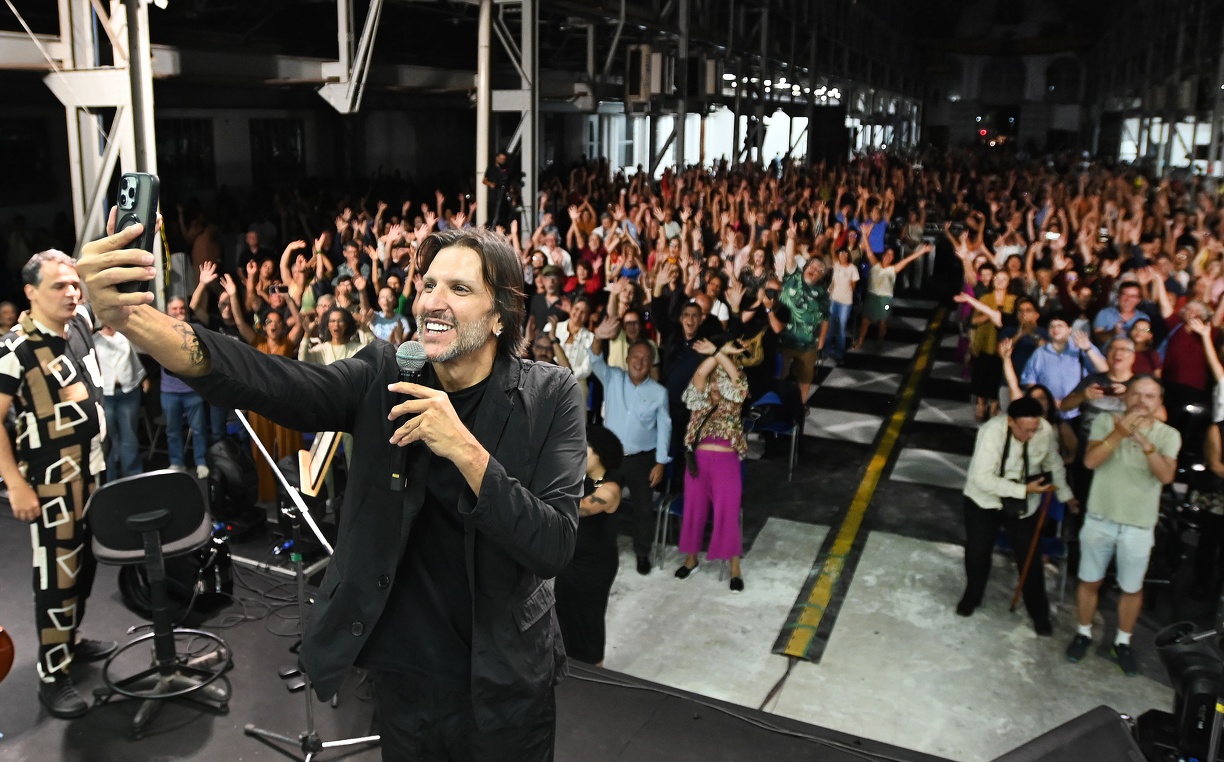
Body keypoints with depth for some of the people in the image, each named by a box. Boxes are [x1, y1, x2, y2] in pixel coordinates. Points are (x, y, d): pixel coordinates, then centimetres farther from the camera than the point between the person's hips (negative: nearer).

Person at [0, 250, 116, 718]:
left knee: (85, 561, 18)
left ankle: (71, 638, 37)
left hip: (91, 470, 8)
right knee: (57, 574, -2)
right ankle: (51, 676, 10)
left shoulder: (81, 322, 2)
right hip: (50, 483, -7)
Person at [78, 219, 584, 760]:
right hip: (402, 678, 2)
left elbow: (555, 547, -19)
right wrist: (131, 318, -37)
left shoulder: (548, 396, -11)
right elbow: (273, 382, -22)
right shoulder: (384, 376, -5)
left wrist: (464, 449, -29)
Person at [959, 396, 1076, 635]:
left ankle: (1040, 614, 28)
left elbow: (1053, 463, 1)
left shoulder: (1046, 430, -20)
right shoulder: (992, 431, -31)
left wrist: (1065, 494, 12)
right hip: (985, 500, -2)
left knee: (1029, 558, 8)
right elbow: (982, 478, -32)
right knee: (977, 553, 10)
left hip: (1024, 504, 2)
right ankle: (972, 597, 38)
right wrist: (1025, 489, -32)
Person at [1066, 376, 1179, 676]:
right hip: (1099, 520, 0)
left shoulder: (1168, 435, -7)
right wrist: (1119, 433, -32)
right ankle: (1083, 633, 34)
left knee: (1132, 588, 13)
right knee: (1090, 581, 14)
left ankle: (1122, 643, 33)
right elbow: (1090, 461, -21)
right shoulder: (1105, 422, -8)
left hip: (1139, 527, 0)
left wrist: (1145, 443, -37)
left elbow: (1166, 476, -23)